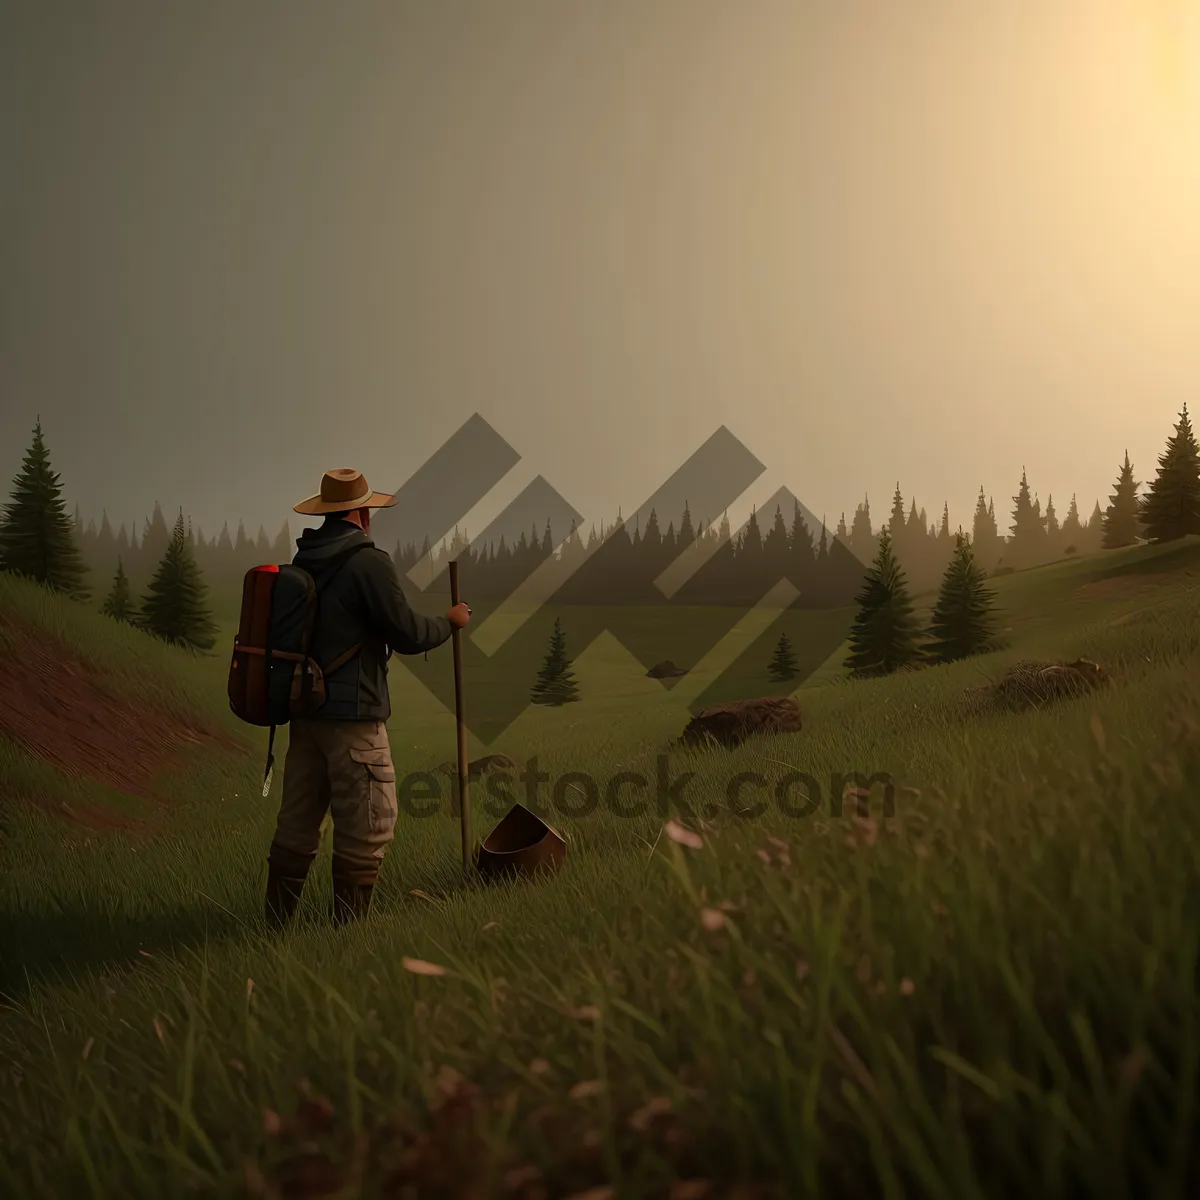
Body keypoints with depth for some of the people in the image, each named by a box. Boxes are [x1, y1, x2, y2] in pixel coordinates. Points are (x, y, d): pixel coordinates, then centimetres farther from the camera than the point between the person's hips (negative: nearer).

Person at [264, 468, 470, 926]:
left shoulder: (302, 561, 9)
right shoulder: (369, 561, -13)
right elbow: (407, 635, -14)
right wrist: (450, 622, 4)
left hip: (306, 711, 8)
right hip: (352, 716, -8)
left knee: (296, 826, 14)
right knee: (367, 828, 1)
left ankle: (276, 926, 21)